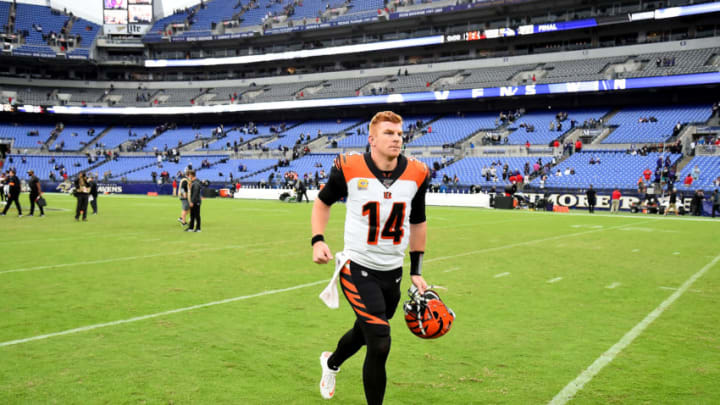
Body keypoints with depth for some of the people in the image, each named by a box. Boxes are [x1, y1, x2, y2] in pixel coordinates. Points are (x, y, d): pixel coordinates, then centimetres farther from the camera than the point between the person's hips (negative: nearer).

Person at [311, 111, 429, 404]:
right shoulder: (349, 168, -14)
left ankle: (331, 364, 55)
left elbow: (418, 222, 10)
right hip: (357, 267, -4)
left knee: (364, 333, 22)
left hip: (392, 272, 4)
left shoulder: (416, 174, -5)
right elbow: (323, 202, 6)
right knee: (380, 344, -16)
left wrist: (416, 272, 10)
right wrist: (317, 240, -9)